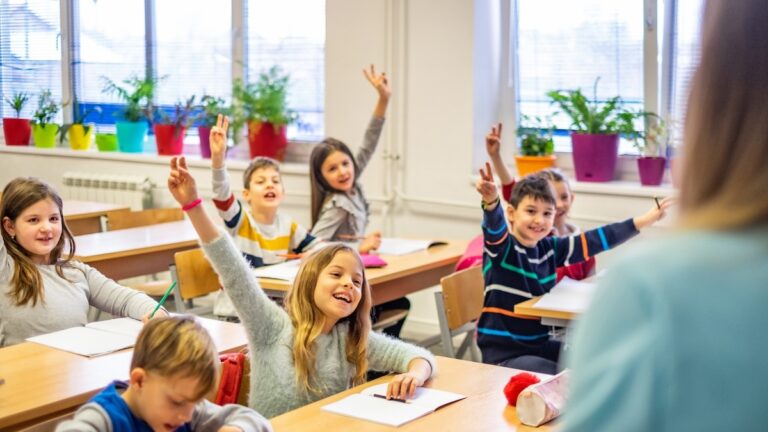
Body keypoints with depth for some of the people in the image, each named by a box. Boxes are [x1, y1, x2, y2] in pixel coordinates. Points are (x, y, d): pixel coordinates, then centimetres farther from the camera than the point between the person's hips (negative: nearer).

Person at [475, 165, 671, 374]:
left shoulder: (551, 248, 5)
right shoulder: (501, 247, -12)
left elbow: (598, 239, 9)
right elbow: (494, 225, -34)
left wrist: (646, 219, 8)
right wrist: (491, 201, -57)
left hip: (541, 346, 7)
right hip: (503, 354, -7)